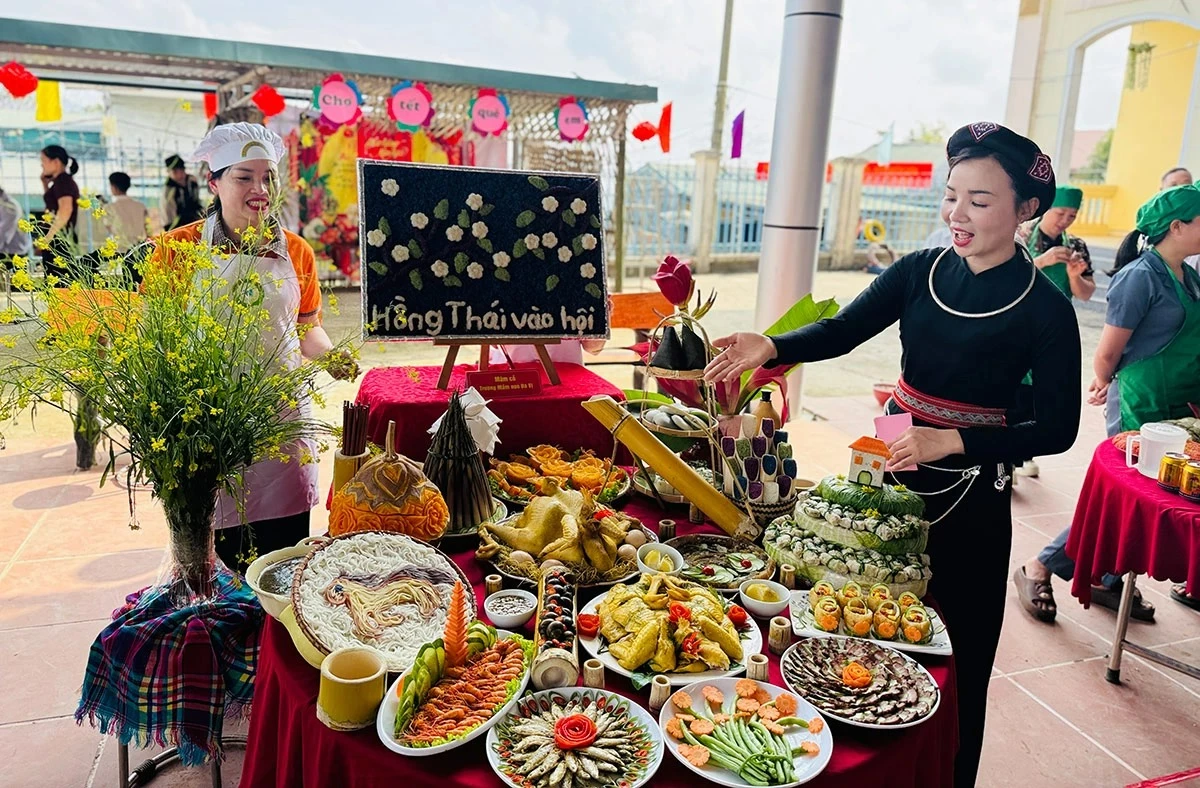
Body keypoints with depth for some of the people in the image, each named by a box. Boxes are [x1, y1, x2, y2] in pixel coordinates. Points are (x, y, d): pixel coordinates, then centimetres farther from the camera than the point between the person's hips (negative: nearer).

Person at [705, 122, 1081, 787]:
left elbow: (1058, 429, -10)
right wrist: (769, 346, -31)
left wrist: (948, 441, -23)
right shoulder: (920, 271, -1)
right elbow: (841, 331, -12)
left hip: (968, 492, -4)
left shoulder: (1044, 309, -11)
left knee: (953, 653, 8)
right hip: (890, 466, 4)